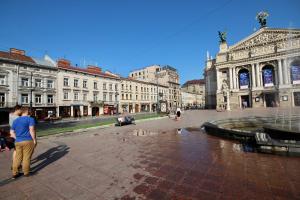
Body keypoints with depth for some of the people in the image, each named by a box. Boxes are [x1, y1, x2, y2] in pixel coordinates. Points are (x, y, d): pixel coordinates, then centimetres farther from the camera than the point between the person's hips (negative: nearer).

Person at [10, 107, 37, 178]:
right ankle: (26, 172, 17)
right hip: (28, 141, -6)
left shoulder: (15, 120, 12)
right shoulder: (30, 119, -10)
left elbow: (12, 132, 14)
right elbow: (32, 130, -19)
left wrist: (17, 139, 17)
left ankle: (14, 173, 20)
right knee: (27, 157, 5)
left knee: (17, 157, 14)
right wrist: (34, 140, -12)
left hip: (18, 142, 6)